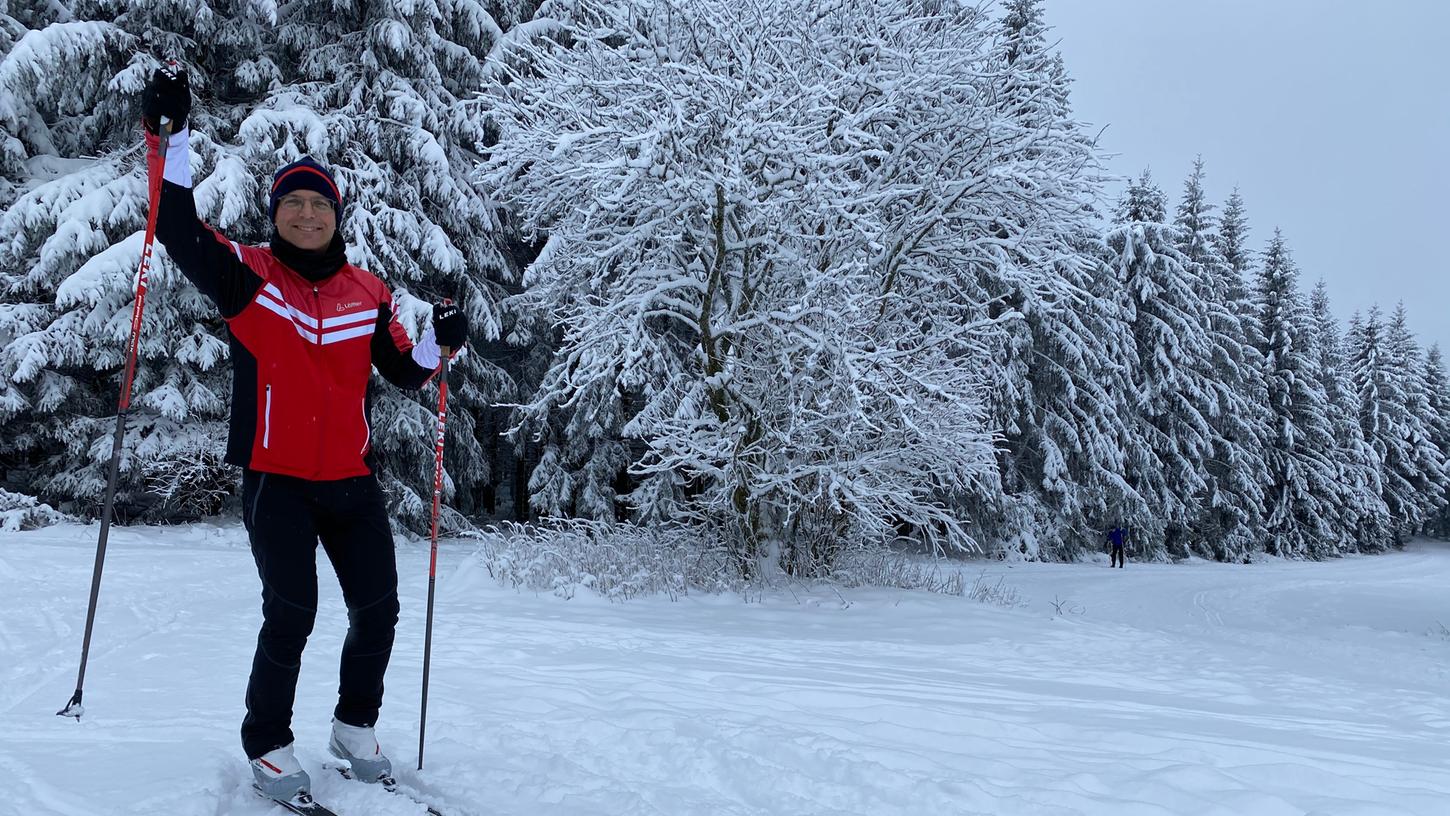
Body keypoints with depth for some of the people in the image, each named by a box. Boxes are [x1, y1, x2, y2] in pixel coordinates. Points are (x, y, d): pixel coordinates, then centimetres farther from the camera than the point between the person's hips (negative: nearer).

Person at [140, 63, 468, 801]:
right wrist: (171, 137, -23)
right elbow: (179, 231, -15)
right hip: (275, 479, -3)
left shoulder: (367, 292, 7)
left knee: (377, 612, 6)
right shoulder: (246, 275, 0)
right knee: (291, 615, -7)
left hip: (352, 479, 4)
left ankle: (355, 727, 30)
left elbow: (404, 373, 10)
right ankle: (267, 746, 16)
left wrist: (439, 341, -9)